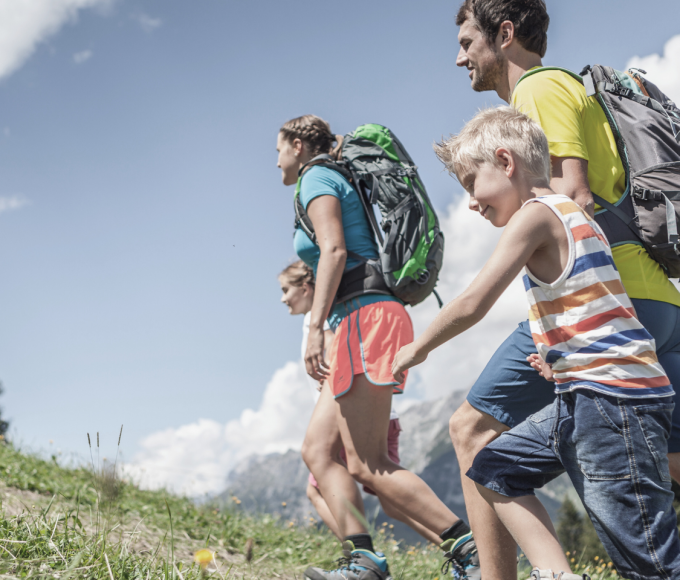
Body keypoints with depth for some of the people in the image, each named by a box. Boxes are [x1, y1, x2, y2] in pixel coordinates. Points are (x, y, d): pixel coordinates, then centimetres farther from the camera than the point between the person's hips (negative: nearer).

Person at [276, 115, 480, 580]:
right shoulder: (340, 183, 28)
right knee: (318, 449, 5)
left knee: (367, 463, -12)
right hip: (364, 322, 10)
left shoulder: (316, 179, 1)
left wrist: (315, 327, -21)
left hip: (366, 316, -10)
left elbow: (334, 250, -15)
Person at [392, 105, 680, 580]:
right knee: (494, 470, 17)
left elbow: (472, 305, -12)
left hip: (610, 398, -11)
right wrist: (562, 358, 14)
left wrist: (417, 349, 3)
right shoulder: (566, 212, 19)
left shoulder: (536, 213, -10)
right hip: (582, 397, 11)